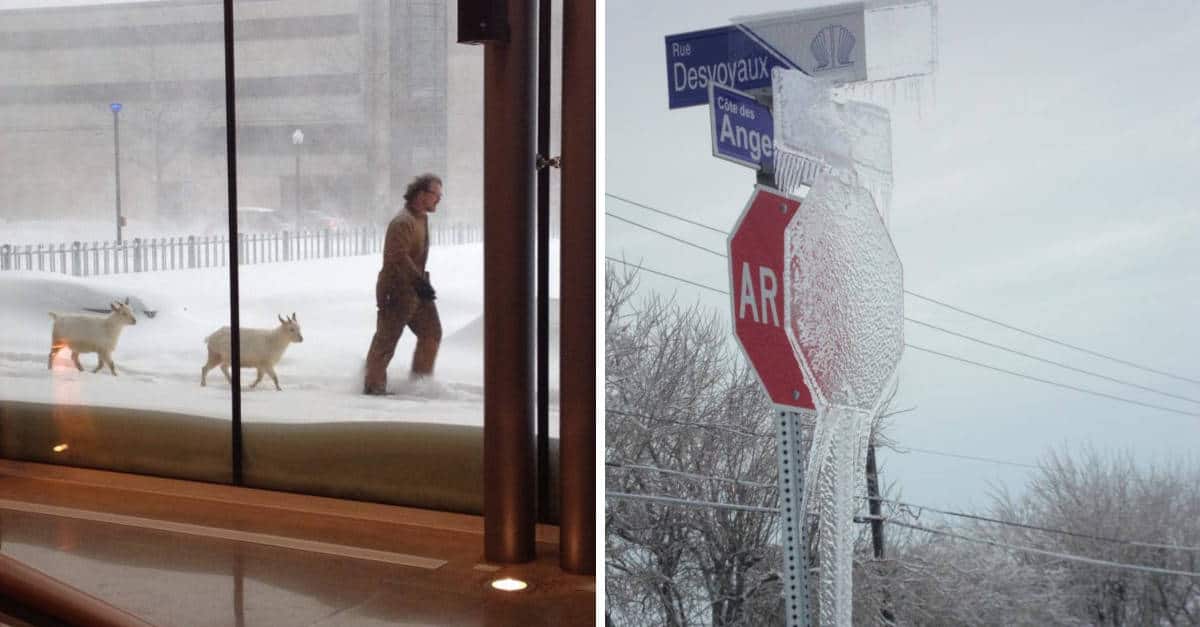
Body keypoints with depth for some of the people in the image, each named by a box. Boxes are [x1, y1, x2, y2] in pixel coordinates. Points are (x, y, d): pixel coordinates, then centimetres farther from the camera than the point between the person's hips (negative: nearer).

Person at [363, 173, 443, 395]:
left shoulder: (421, 218, 14)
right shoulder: (403, 222, -19)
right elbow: (398, 257, -28)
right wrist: (420, 282, -31)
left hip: (415, 290, 10)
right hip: (396, 291, -10)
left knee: (431, 332, 8)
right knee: (387, 339, -1)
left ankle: (420, 380, 17)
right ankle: (373, 385, 10)